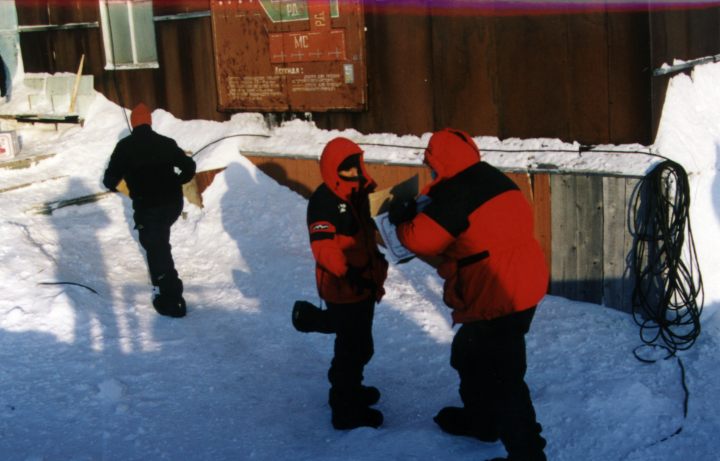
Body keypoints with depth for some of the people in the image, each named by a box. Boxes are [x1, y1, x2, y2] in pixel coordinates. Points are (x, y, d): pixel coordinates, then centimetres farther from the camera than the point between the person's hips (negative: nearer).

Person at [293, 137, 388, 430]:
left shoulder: (359, 194, 12)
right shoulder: (323, 200, -18)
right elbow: (322, 245, -27)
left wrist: (376, 277, 23)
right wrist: (347, 271, -35)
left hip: (364, 285, 9)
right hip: (342, 288, -9)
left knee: (358, 343, 23)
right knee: (354, 348, -3)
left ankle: (349, 389, 43)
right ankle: (346, 411, 9)